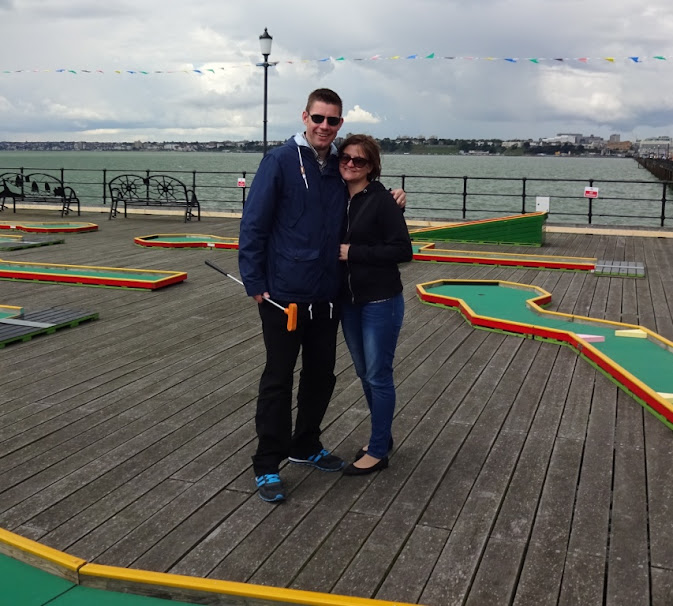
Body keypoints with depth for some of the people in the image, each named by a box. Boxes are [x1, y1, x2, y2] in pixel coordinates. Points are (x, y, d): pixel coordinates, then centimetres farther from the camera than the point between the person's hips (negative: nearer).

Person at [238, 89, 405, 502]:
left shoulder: (342, 167, 7)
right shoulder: (281, 161, -8)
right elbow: (254, 224, -9)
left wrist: (392, 203, 4)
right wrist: (254, 282, -13)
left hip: (328, 296, 6)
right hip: (284, 294, -6)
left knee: (321, 375, 15)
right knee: (278, 379, 3)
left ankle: (306, 445, 34)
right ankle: (267, 465, 15)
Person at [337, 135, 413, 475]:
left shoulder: (382, 200, -13)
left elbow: (403, 251, -17)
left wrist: (353, 252, -18)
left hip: (380, 302, -7)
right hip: (349, 302, 7)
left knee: (378, 376, 1)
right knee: (364, 374, 16)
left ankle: (378, 451, 14)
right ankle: (383, 436, 33)